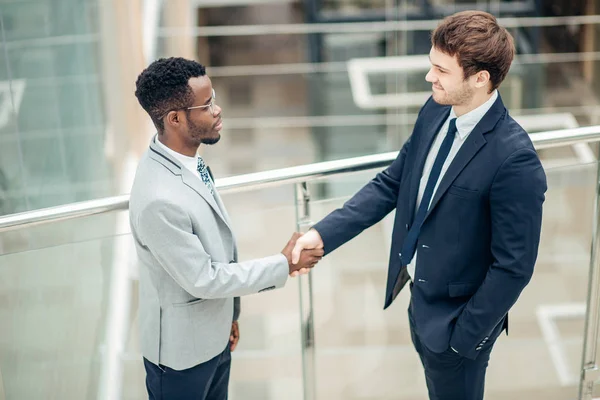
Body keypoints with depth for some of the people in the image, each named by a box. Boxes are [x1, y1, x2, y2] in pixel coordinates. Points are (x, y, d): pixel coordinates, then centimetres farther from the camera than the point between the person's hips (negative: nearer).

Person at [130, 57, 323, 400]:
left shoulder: (187, 161, -4)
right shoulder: (160, 200, -33)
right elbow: (203, 278, -24)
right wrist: (284, 264, -17)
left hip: (214, 336, 8)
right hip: (183, 350, -8)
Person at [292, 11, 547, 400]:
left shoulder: (515, 159, -30)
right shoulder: (435, 112, -7)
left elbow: (513, 267, -24)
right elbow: (391, 183, 3)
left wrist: (465, 335, -16)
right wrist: (323, 233, -6)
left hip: (459, 311, -7)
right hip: (421, 294, 7)